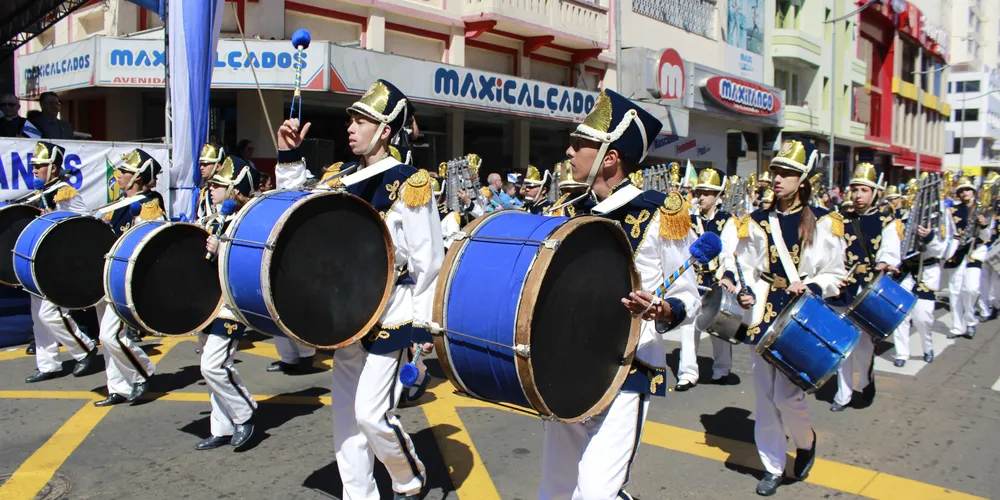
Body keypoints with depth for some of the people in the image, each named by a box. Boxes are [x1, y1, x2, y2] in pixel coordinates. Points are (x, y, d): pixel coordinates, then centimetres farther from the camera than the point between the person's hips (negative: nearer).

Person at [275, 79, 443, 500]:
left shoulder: (408, 183, -10)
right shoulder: (345, 183, 10)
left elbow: (429, 261, -10)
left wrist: (423, 324, -12)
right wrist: (289, 158, 8)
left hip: (388, 319, -7)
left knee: (371, 413, -7)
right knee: (346, 414, 11)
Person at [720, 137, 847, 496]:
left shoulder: (824, 223, -1)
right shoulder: (757, 222, 4)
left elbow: (835, 275, 3)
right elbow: (744, 269, 8)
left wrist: (811, 288, -15)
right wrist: (741, 290, -12)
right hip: (763, 316, 3)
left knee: (786, 395, -8)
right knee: (765, 396, 8)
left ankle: (806, 440, 26)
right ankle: (772, 466, 24)